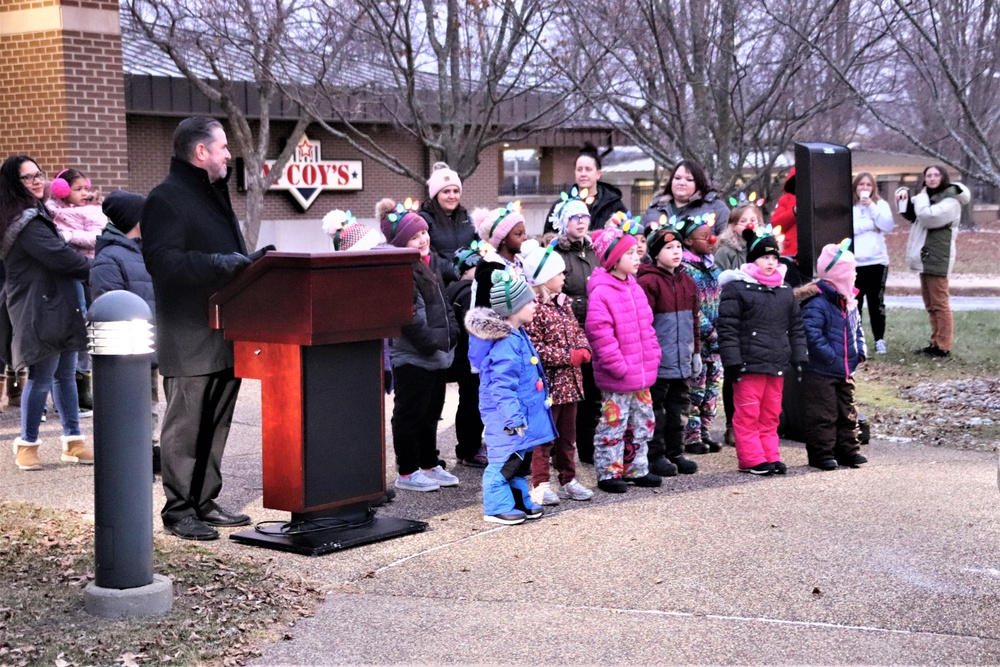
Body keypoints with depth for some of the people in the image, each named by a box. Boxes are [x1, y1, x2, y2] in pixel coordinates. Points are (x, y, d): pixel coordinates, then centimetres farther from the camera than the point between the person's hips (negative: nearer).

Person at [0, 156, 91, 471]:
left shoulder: (35, 214, 18)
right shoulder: (26, 221, -16)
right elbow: (58, 256, -20)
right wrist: (97, 270, -8)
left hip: (55, 306, 10)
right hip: (40, 310, -10)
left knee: (65, 374, 11)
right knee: (41, 377, -5)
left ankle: (73, 441, 16)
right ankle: (27, 444, 5)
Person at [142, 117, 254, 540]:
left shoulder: (215, 196, 20)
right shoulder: (167, 200, -10)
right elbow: (163, 261, -22)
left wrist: (254, 261, 9)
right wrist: (221, 263, -26)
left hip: (226, 336, 9)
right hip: (190, 341, -9)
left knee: (216, 425, 14)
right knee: (185, 426, -1)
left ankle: (205, 502, 24)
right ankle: (178, 510, 6)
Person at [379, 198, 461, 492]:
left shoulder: (431, 261, 12)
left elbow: (443, 302, 20)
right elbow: (410, 319, -22)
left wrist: (450, 333, 8)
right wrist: (432, 344, -18)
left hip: (438, 354, 9)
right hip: (412, 357, -9)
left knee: (431, 412, 17)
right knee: (410, 414, 2)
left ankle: (429, 465, 29)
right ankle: (407, 472, 11)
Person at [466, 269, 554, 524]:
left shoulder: (517, 336, 10)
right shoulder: (506, 344, -23)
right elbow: (502, 386, -26)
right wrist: (513, 419, -25)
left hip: (521, 415, 11)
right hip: (507, 418, -11)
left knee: (521, 460, 18)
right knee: (506, 461, -3)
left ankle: (521, 501, 29)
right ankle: (497, 508, 6)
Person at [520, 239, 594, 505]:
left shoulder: (563, 302, 12)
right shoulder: (534, 307, -17)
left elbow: (578, 331, 19)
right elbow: (533, 346, -21)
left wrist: (584, 349, -2)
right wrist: (567, 356, -18)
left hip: (569, 381, 8)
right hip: (548, 382, -8)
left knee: (567, 434, 15)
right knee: (544, 436, 0)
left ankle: (568, 480, 25)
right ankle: (540, 485, 8)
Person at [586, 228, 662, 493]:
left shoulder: (635, 289, 10)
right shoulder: (601, 293, -17)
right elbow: (599, 332, -22)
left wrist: (652, 356, 8)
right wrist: (619, 366, -21)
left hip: (642, 373, 9)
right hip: (616, 380, -9)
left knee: (642, 422, 16)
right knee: (613, 424, 0)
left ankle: (635, 469, 28)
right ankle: (607, 473, 10)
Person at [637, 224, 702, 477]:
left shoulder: (687, 281, 12)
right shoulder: (648, 282, -11)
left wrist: (696, 351, 18)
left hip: (682, 360, 7)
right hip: (659, 360, -7)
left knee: (679, 406, 13)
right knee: (656, 407, 2)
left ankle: (676, 452, 22)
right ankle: (656, 455, 10)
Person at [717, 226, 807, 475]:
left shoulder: (784, 291, 14)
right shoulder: (736, 288, -6)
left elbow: (795, 327, 19)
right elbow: (727, 329, -10)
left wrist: (799, 358, 12)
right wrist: (734, 363, -14)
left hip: (777, 366, 6)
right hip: (749, 365, -6)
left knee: (771, 415, 13)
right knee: (748, 415, -1)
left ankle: (770, 456, 19)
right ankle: (752, 459, 6)